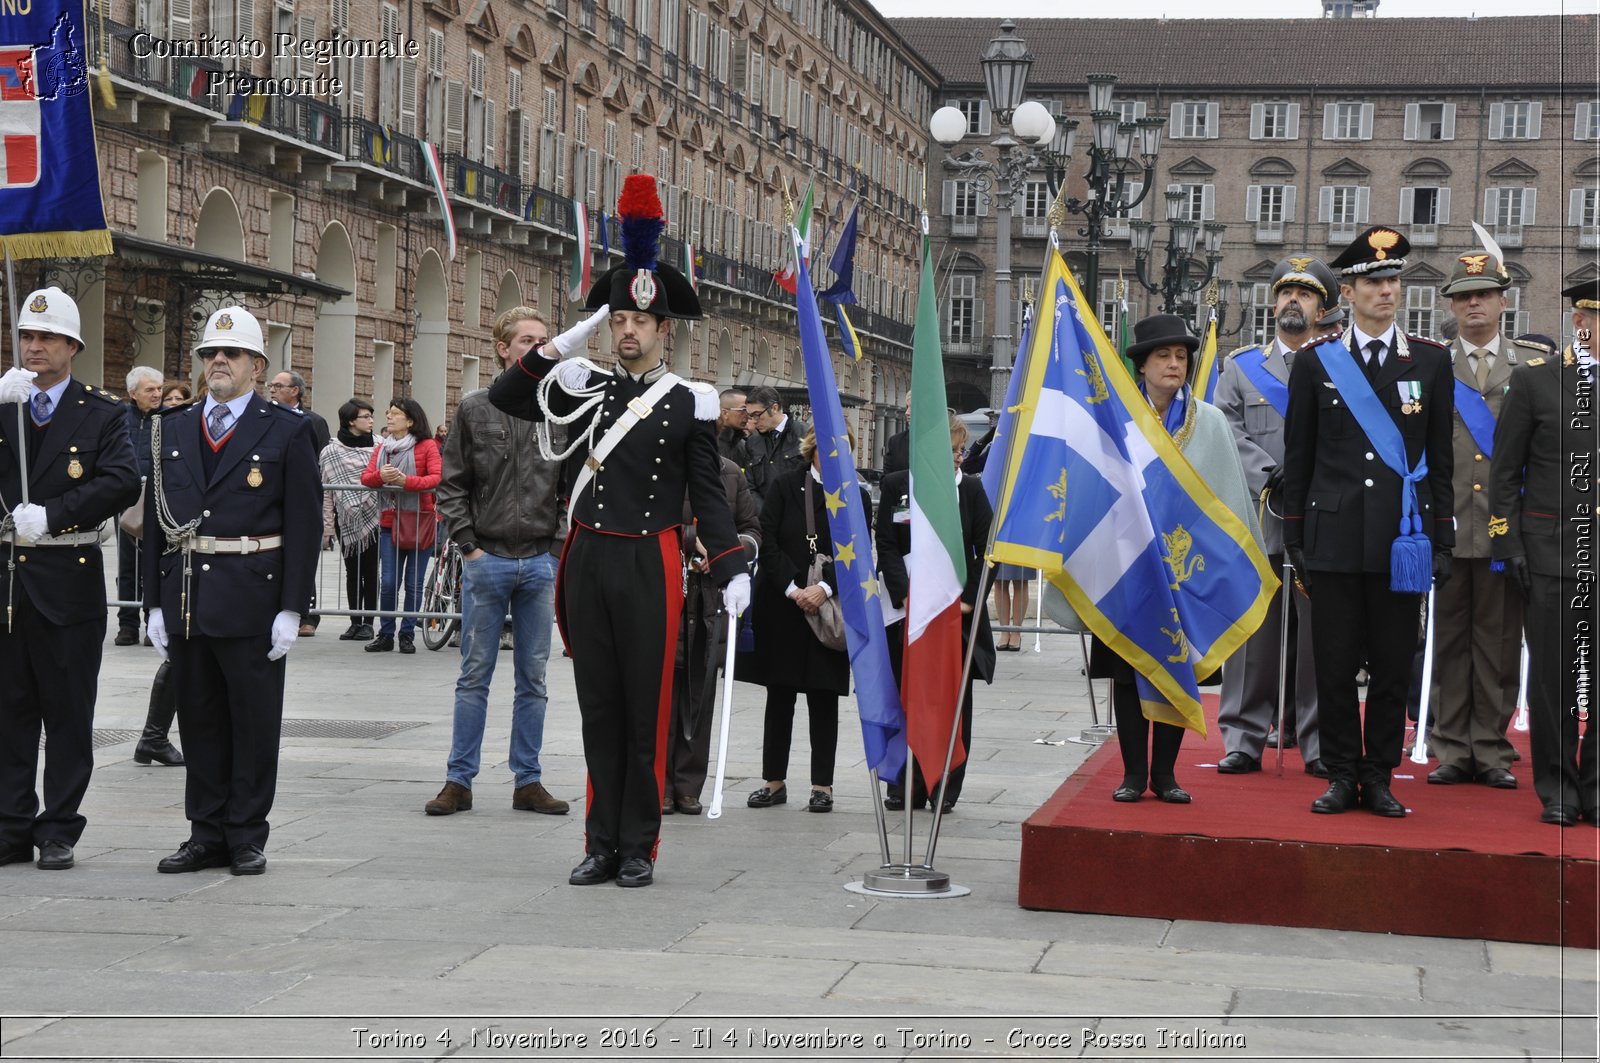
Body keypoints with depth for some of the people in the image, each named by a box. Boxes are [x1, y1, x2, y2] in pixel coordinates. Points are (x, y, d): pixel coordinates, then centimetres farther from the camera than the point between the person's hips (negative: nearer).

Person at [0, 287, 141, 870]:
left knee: (68, 712, 4)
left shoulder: (102, 413, 1)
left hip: (68, 580, -3)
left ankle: (58, 831, 12)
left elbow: (123, 482, -12)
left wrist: (51, 515, -17)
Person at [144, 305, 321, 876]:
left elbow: (305, 524, -4)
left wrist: (292, 609, -10)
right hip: (185, 600, 4)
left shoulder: (287, 431, 0)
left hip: (252, 602, -4)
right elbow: (155, 522, 13)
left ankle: (247, 837, 11)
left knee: (255, 722, 2)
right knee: (200, 721, 9)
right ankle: (207, 835, 18)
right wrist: (155, 603, 7)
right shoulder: (172, 429, 12)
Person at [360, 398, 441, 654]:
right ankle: (386, 635, 9)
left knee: (414, 584, 3)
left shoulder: (427, 446, -4)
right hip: (390, 521, 4)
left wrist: (406, 481, -27)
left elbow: (437, 477, -15)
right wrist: (380, 476, -18)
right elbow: (365, 477, 5)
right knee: (388, 582, -1)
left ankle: (407, 634, 13)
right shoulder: (381, 447, 12)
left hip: (420, 522, -4)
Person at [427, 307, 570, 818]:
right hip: (487, 560, -1)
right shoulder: (475, 410, 2)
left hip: (541, 563, 1)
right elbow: (451, 485, 3)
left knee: (533, 679, 7)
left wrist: (560, 547, -1)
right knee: (475, 676, 3)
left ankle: (528, 781, 14)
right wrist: (469, 545, -4)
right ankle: (459, 780, 9)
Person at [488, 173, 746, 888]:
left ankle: (639, 848, 10)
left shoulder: (690, 404, 1)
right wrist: (562, 345, -2)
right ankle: (602, 844, 15)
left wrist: (732, 572, -10)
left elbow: (708, 498, 1)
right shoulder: (584, 388, 11)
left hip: (649, 568, -3)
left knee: (646, 713, 2)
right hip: (587, 563, 3)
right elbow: (505, 397, 9)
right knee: (599, 710, 8)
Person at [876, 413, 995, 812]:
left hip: (958, 610, 1)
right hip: (909, 610, 0)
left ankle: (945, 788, 10)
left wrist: (968, 599, -6)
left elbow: (988, 551, 4)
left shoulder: (970, 488, 6)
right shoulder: (895, 486, 4)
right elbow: (886, 548, 0)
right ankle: (906, 786, 10)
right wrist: (905, 596, -12)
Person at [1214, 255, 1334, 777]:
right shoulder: (1241, 367, 14)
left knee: (1321, 634, 0)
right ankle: (1244, 738, 7)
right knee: (1252, 634, 0)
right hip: (1258, 523, 1)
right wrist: (1270, 478, -9)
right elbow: (1228, 435, 4)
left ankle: (1320, 744, 7)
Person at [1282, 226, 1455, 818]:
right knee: (1334, 666, 3)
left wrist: (1442, 542, 5)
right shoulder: (1315, 362, 5)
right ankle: (1342, 776, 13)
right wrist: (1294, 541, 4)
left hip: (1402, 540, 0)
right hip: (1333, 540, 0)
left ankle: (1379, 779, 14)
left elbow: (1440, 459, 9)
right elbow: (1297, 459, 8)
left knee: (1393, 668, 4)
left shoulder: (1431, 361, 7)